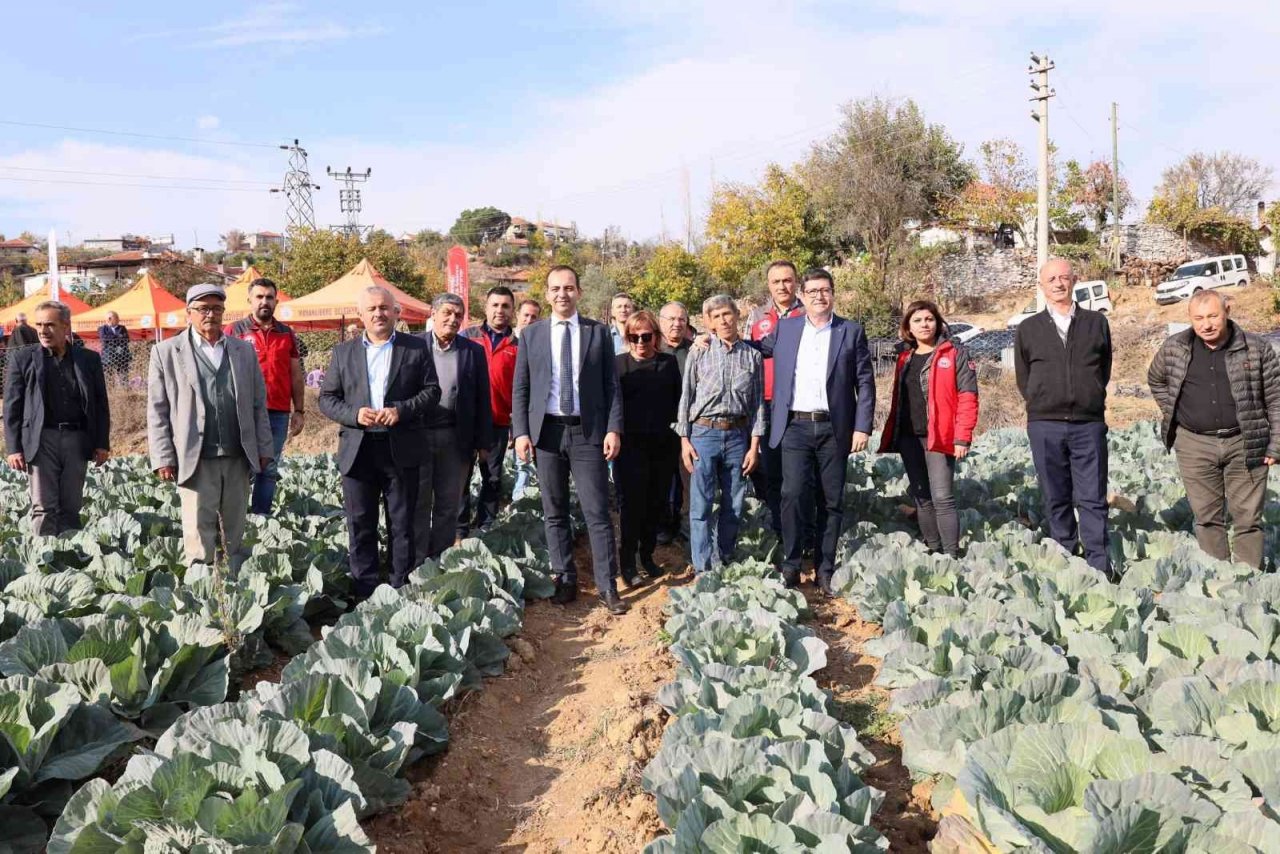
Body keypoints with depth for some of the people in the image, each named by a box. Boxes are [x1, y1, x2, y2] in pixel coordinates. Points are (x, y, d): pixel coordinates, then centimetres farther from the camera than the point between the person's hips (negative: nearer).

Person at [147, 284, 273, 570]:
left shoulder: (244, 351, 12)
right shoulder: (166, 352, 3)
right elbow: (157, 411, 1)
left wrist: (263, 449, 8)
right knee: (198, 538, -2)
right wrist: (163, 458, -5)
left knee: (235, 535, 10)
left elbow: (258, 405, 13)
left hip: (238, 460, 3)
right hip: (196, 461, -3)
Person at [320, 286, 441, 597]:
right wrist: (354, 414, -11)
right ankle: (364, 593, 14)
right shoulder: (343, 352, 10)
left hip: (402, 450, -1)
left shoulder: (417, 348, 5)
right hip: (357, 450, 2)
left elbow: (432, 390, 2)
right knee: (360, 525, 5)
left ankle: (402, 592, 15)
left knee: (402, 524, 6)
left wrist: (402, 410, -14)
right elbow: (327, 399, 7)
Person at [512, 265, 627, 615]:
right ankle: (565, 580, 20)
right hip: (547, 431, 2)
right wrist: (521, 432, -4)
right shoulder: (531, 335, 7)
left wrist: (614, 429, -6)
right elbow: (520, 389, 6)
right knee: (554, 513, 8)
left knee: (598, 513, -1)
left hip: (588, 432, -1)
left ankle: (608, 586, 6)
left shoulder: (599, 333, 4)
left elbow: (611, 386, 4)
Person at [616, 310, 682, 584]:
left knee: (657, 500, 8)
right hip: (632, 443, -3)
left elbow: (679, 399, 10)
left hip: (664, 444, 3)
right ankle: (628, 563, 4)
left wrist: (679, 433, 4)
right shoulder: (620, 363, 1)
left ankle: (647, 554, 23)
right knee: (634, 501, -4)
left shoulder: (670, 362, 8)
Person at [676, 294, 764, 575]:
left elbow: (758, 402, 6)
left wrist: (755, 445, 3)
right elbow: (686, 397, 4)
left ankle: (723, 563, 23)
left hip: (738, 435, 2)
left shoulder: (752, 355, 5)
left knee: (734, 506, 8)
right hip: (704, 433, -2)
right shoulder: (699, 353, 2)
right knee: (700, 506, -1)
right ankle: (703, 570, 6)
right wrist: (684, 440, -1)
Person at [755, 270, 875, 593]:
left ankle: (825, 570, 14)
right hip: (795, 426, 0)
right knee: (794, 495, -10)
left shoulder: (852, 331, 5)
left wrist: (862, 427, -5)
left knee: (832, 501, 5)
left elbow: (865, 383, 2)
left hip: (834, 428, 0)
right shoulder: (785, 328, 10)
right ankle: (791, 567, 0)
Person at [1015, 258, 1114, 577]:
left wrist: (1090, 401, 8)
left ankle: (1099, 568, 2)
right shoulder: (1028, 329, 8)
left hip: (1089, 424, 0)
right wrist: (1042, 407, 6)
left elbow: (1104, 369, 15)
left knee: (1093, 498, -1)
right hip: (1045, 425, 1)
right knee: (1057, 499, 6)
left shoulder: (1096, 323, 8)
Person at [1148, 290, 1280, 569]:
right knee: (1207, 518, 8)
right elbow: (1156, 381, 20)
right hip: (1194, 445, 2)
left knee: (1248, 519, 3)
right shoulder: (1173, 348, 1)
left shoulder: (1257, 349, -4)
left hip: (1245, 444, -1)